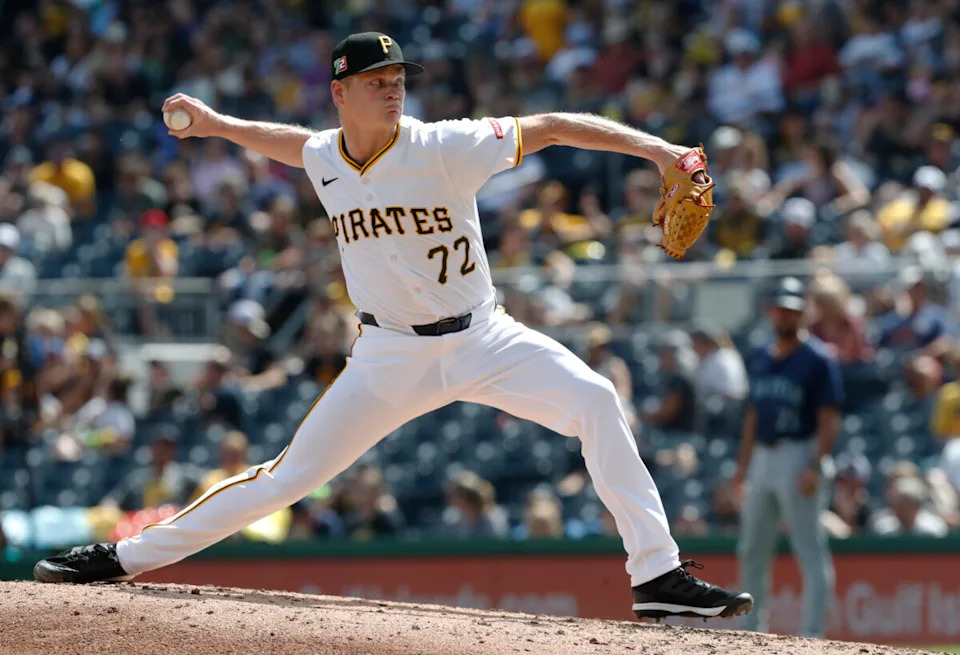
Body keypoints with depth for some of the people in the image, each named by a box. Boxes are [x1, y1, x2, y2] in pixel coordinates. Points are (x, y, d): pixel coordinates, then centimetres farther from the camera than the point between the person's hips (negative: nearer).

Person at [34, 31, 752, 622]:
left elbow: (551, 127, -22)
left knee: (595, 401, -25)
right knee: (290, 475, 0)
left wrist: (650, 146, -32)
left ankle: (659, 574, -22)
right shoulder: (324, 160, -2)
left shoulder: (443, 148, -16)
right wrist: (216, 124, 22)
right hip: (390, 353, 2)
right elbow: (295, 142, 25)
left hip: (480, 338, -2)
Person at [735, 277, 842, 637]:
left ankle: (812, 633, -8)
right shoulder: (759, 359, 15)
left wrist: (815, 467, -21)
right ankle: (753, 630, 20)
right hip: (763, 457, 8)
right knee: (752, 550, 11)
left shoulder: (817, 360, -8)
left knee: (810, 551, -8)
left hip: (800, 456, -8)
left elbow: (829, 419, -12)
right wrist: (744, 464, 16)